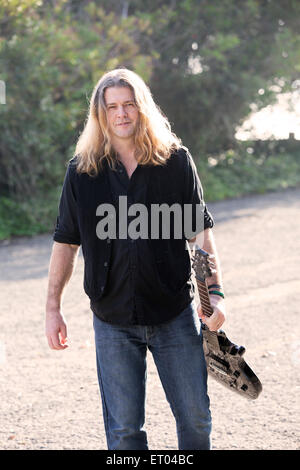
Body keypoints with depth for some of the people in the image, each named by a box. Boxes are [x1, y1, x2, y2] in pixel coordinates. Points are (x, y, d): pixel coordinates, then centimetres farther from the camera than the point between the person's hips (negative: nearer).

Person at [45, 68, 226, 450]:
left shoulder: (176, 160, -1)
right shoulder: (81, 171, 0)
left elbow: (200, 231, 4)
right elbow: (65, 243, 5)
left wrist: (215, 291, -5)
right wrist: (52, 309, 2)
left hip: (176, 313, 0)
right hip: (113, 320, 0)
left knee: (195, 417, 7)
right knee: (123, 428, 5)